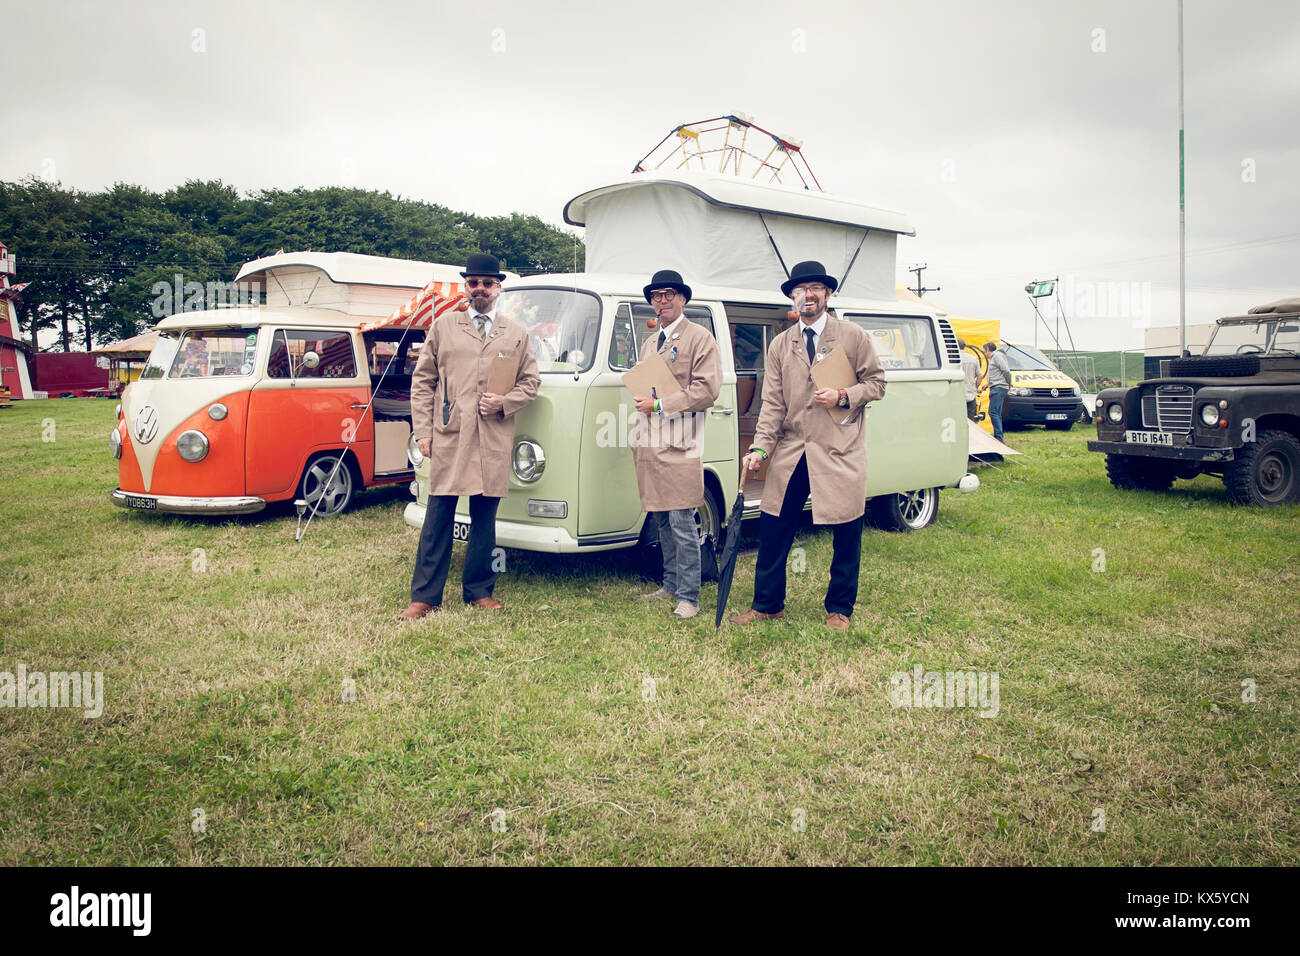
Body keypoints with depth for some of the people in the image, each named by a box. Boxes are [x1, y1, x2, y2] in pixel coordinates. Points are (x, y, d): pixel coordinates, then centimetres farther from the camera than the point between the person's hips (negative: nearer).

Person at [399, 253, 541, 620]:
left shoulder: (516, 334, 15)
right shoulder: (444, 326, 12)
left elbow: (531, 382, 15)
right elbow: (422, 380, 10)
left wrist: (504, 403, -5)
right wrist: (422, 431, 1)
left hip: (494, 439, 1)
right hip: (448, 436, -1)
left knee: (485, 517, 6)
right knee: (438, 517, -1)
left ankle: (479, 590, 19)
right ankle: (425, 596, 6)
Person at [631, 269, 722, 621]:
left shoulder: (700, 338, -1)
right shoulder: (649, 342, 22)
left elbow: (707, 390, -11)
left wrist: (659, 405, -13)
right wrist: (640, 400, 11)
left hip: (679, 445, -7)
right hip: (649, 443, 7)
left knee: (681, 524, -8)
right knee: (661, 521, 11)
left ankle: (688, 597, -1)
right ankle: (671, 585, 23)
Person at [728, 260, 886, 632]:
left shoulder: (853, 336, 3)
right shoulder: (780, 345, 10)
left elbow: (876, 383, 5)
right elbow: (772, 404, 5)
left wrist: (843, 396, -13)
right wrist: (760, 448, -7)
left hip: (840, 452, -2)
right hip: (790, 453, 2)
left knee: (846, 535, 4)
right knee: (772, 530, 3)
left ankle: (839, 609, 21)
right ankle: (767, 604, 19)